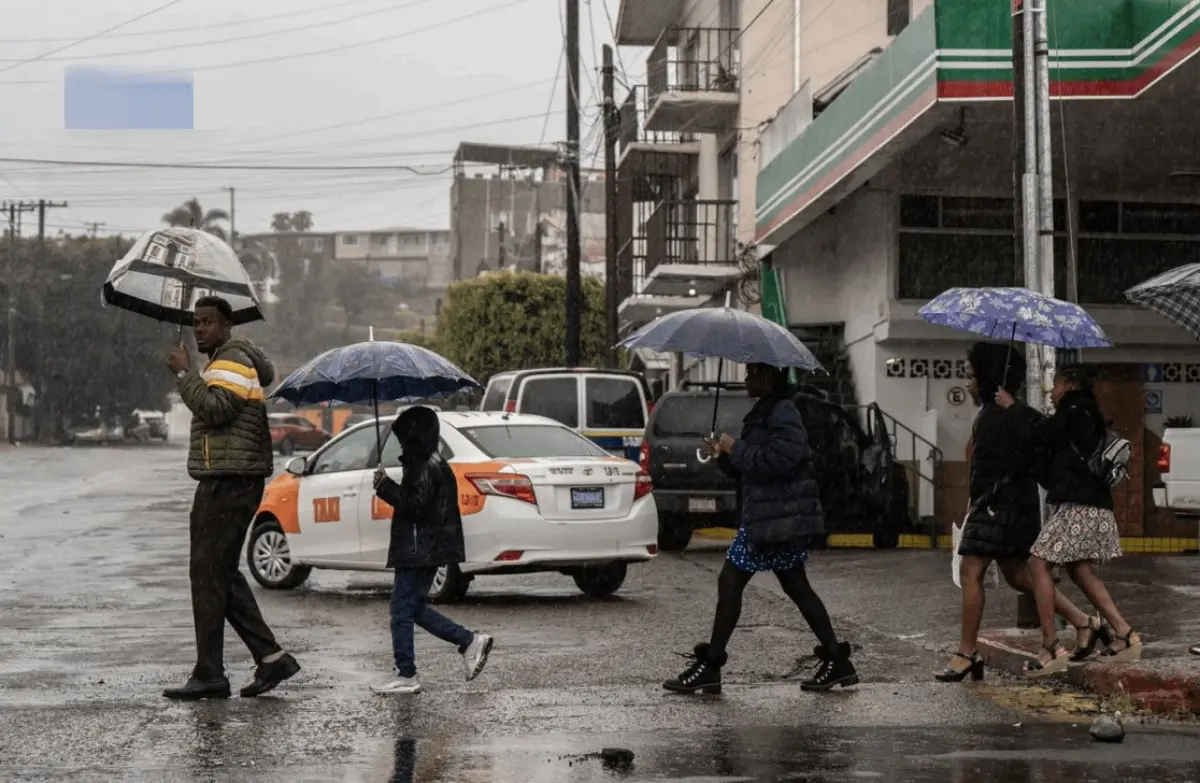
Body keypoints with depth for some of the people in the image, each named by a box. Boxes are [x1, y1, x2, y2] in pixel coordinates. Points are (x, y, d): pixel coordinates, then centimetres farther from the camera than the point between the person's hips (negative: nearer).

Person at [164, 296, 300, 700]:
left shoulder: (231, 361, -11)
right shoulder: (227, 360, 23)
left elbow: (215, 409, -25)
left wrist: (185, 372, -17)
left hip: (227, 482, -11)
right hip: (229, 481, 11)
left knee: (209, 574, -9)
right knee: (222, 575, 11)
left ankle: (209, 676, -7)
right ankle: (271, 657, 8)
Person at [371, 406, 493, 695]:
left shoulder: (426, 467, -15)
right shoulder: (433, 464, 17)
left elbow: (414, 504, -23)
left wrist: (385, 485, -18)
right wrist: (387, 485, 13)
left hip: (420, 550, -11)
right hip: (427, 550, 11)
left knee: (403, 610, -6)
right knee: (414, 608, 15)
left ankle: (406, 676, -4)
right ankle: (470, 642, 12)